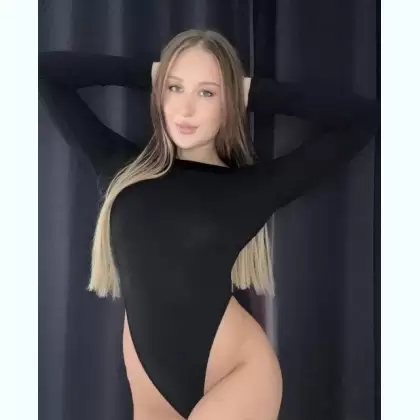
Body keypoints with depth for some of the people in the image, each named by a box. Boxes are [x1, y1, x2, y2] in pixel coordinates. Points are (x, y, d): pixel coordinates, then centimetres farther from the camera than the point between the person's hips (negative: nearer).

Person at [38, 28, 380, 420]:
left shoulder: (252, 185, -4)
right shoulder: (124, 167, 3)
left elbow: (362, 117, -4)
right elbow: (47, 70, 8)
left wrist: (255, 92, -1)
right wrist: (146, 73, 4)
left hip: (239, 374, -3)